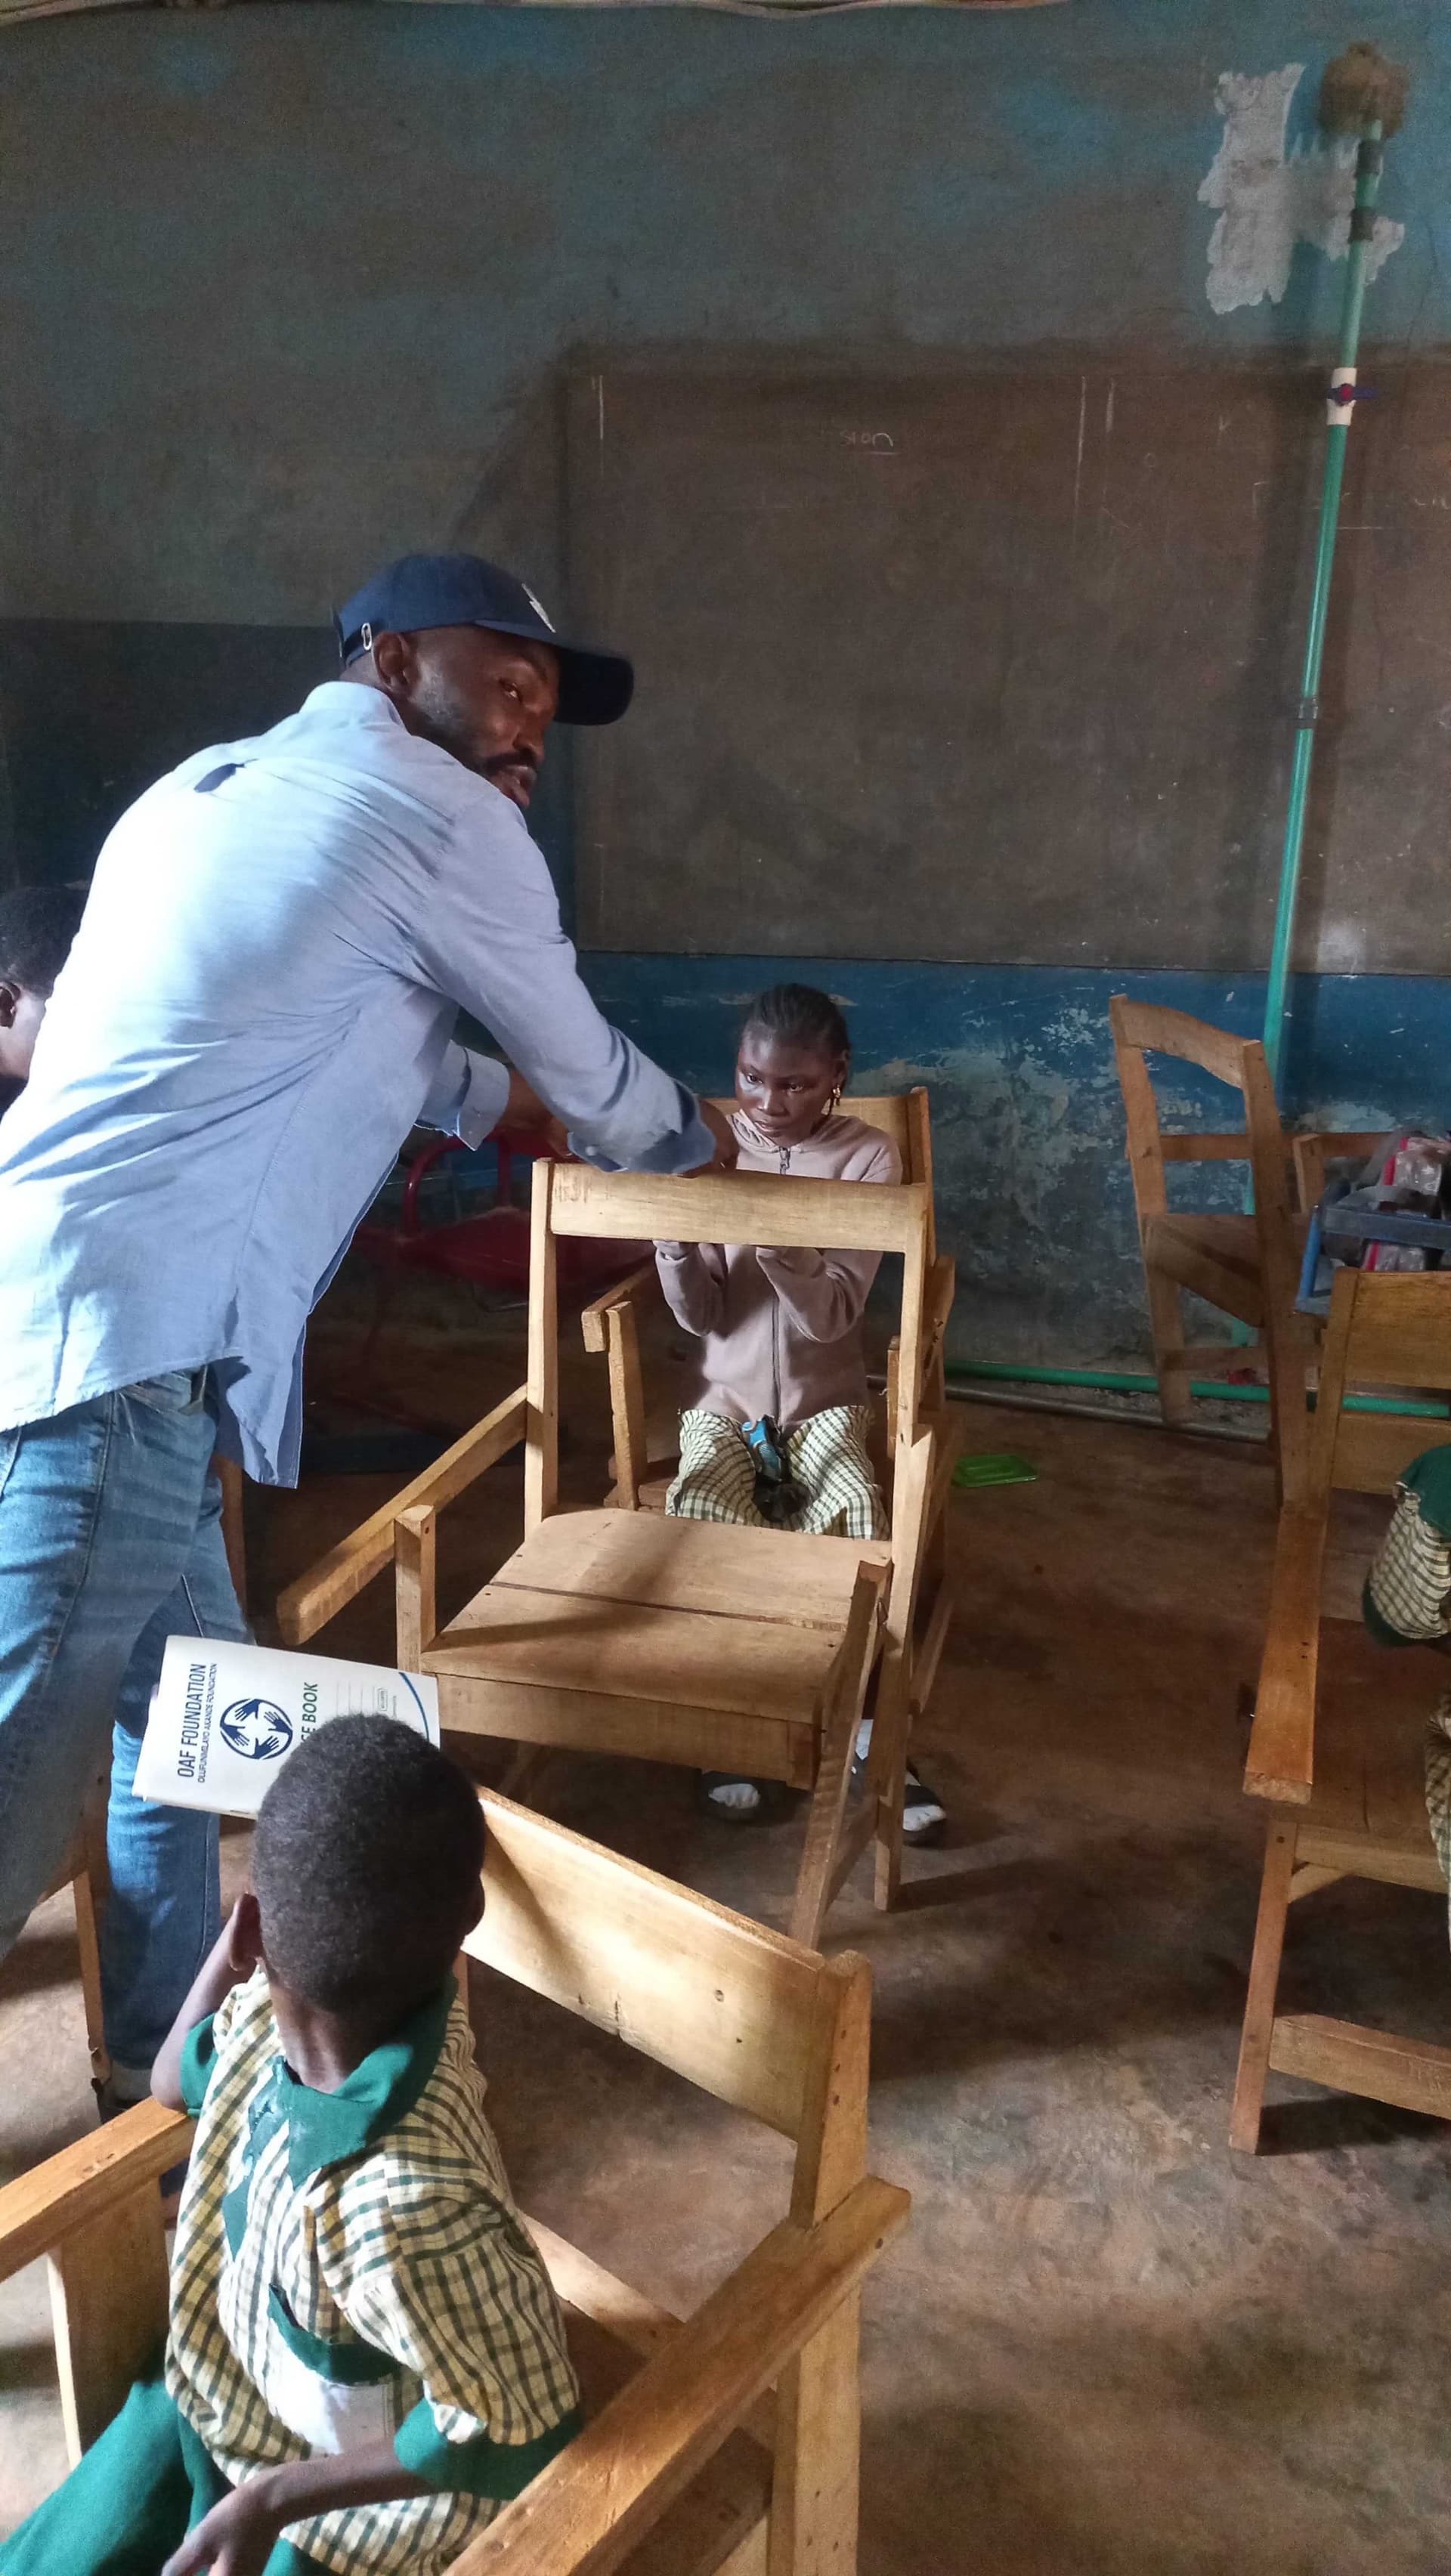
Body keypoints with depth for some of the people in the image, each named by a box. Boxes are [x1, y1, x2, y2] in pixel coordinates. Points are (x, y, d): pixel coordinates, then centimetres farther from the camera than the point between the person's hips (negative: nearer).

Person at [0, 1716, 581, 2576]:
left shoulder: (403, 2208, -45)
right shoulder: (272, 2010, -21)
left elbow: (517, 2433, -28)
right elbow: (179, 2077, 4)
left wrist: (273, 2498, -22)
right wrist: (236, 1938, -11)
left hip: (351, 2507, -6)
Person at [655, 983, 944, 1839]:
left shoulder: (868, 1156, -8)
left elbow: (831, 1314, -17)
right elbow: (701, 1316, -6)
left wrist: (771, 1234, -32)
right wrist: (675, 1237, -25)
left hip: (826, 1400, -1)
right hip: (727, 1395, 1)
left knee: (859, 1521, -29)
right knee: (705, 1521, -27)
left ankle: (870, 1726, -12)